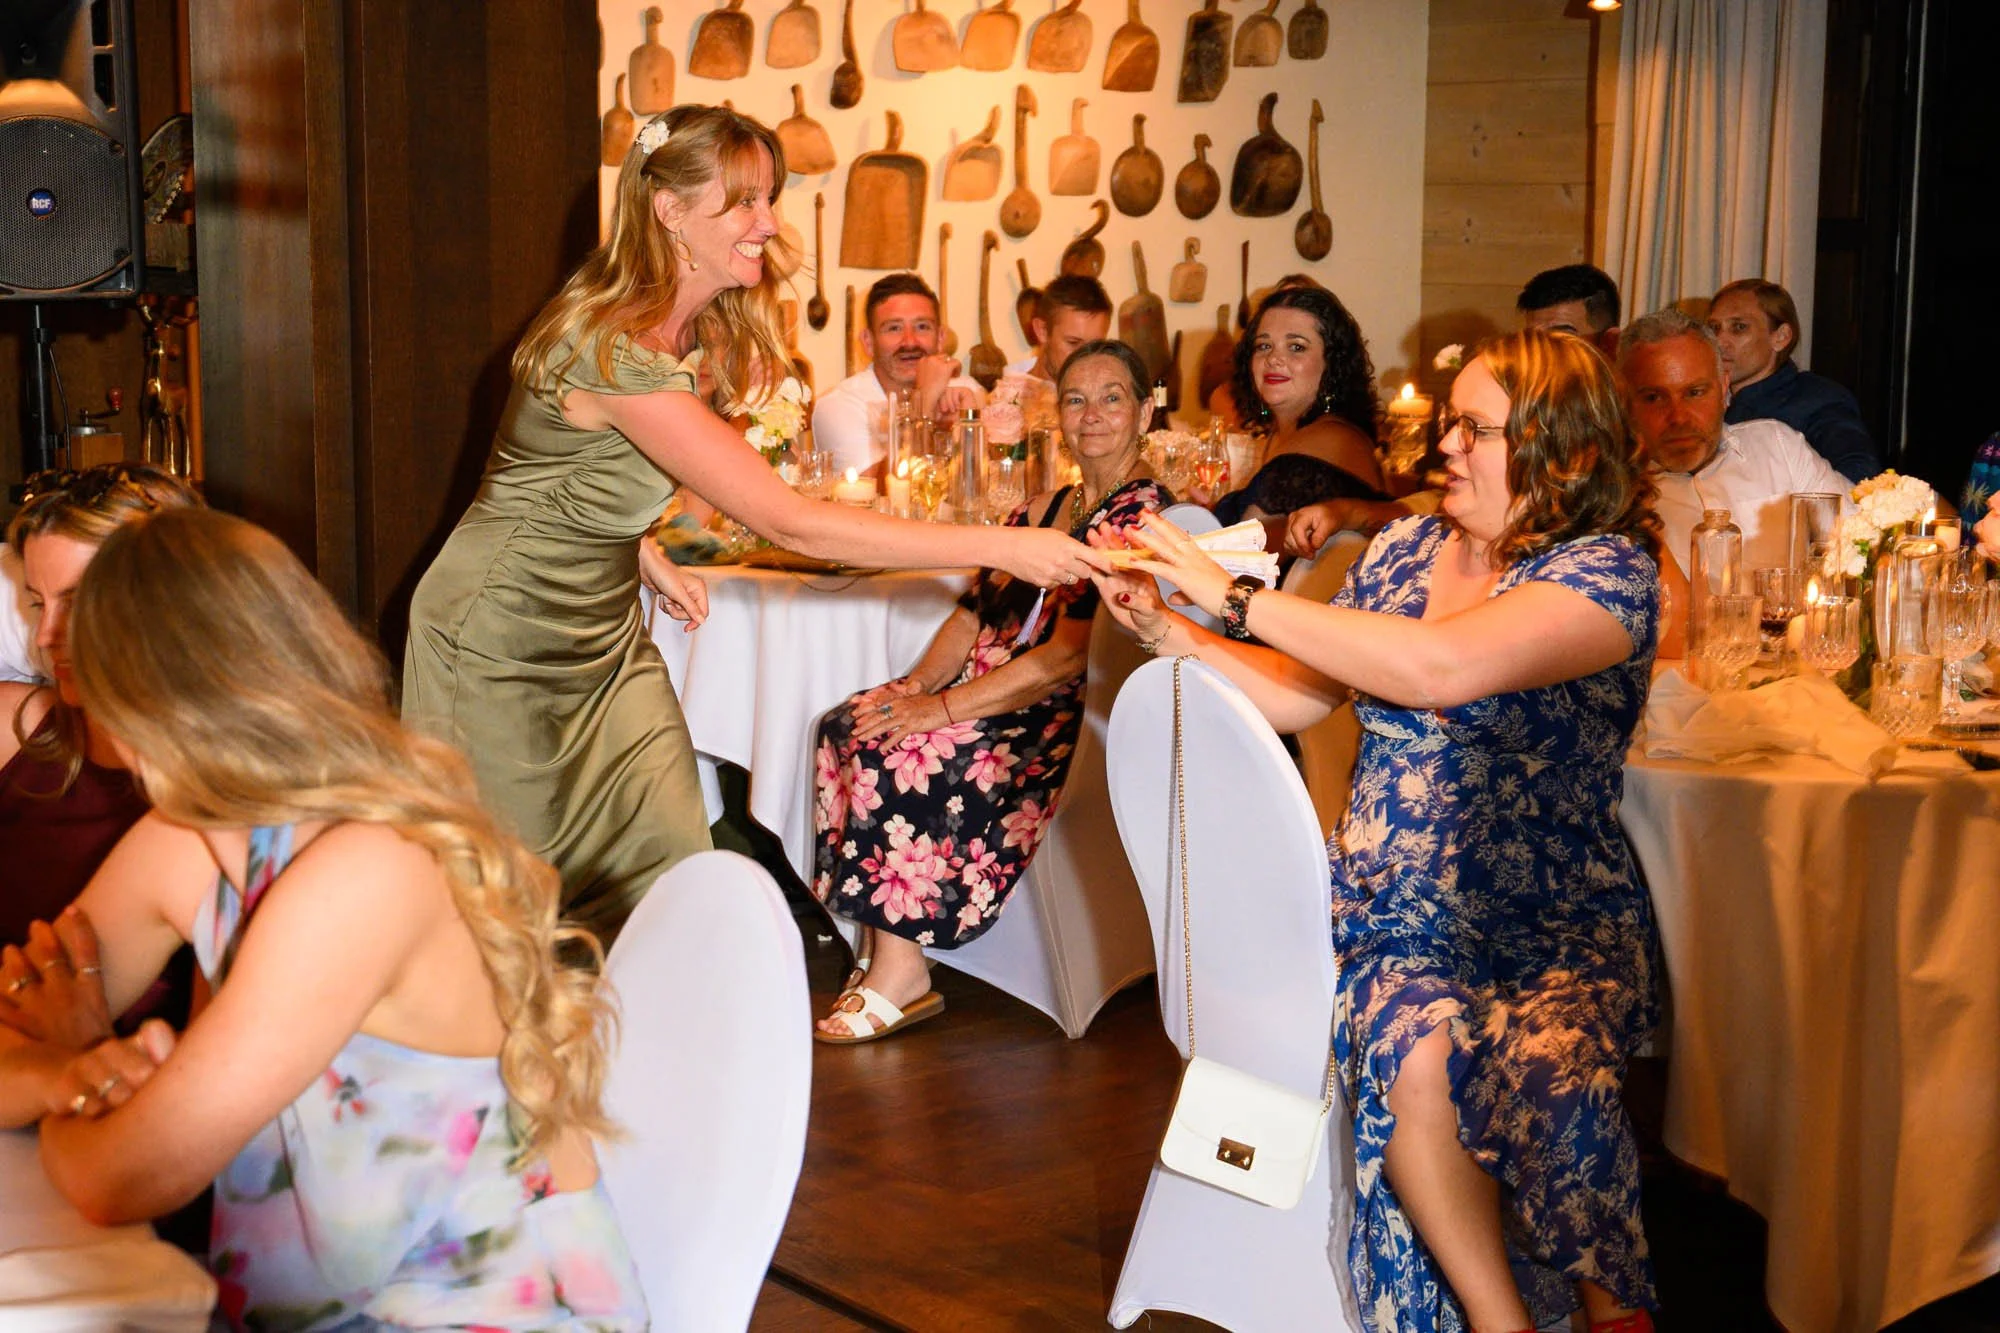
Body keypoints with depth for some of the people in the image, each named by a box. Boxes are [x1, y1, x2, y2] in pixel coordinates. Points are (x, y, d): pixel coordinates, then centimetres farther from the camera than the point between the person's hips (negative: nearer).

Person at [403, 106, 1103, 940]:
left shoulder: (690, 327, -1)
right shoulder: (624, 355, -31)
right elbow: (790, 524, -33)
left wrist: (639, 553, 4)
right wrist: (999, 548, -32)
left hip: (601, 631, 8)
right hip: (505, 643, -8)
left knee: (669, 868, 3)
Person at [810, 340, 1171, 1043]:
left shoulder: (1146, 513, -10)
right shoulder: (1043, 509, 18)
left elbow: (1067, 656, -19)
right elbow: (975, 613, 16)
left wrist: (941, 708, -21)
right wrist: (916, 684, -5)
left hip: (1068, 720, -8)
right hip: (986, 696, 8)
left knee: (899, 754, -26)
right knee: (847, 725, -12)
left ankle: (900, 977, -18)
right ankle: (874, 954, -13)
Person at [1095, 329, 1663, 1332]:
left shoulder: (1609, 573, -8)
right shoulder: (1407, 549, 12)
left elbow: (1436, 667, -25)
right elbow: (1294, 694, 15)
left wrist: (1236, 595, -21)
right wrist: (1170, 633, 0)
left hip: (1550, 931, -3)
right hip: (1385, 906, 4)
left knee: (1539, 1065, -34)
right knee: (1419, 1048, -30)